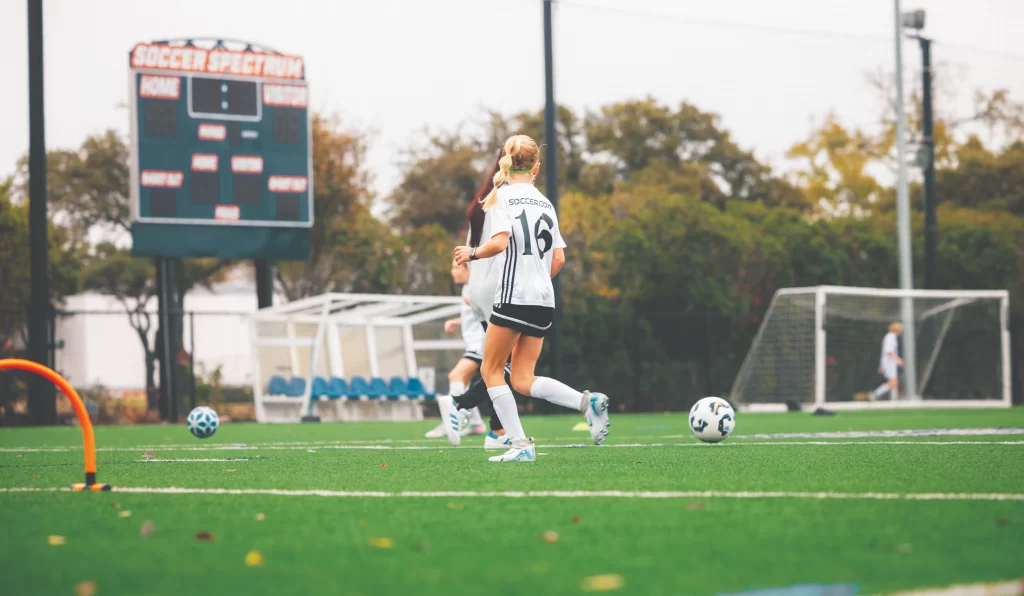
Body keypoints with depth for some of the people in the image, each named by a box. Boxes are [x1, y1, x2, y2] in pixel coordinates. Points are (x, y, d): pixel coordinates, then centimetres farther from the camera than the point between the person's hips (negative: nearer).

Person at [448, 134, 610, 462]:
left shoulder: (501, 196, -3)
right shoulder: (545, 202, 15)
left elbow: (499, 242, -18)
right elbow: (558, 258, 13)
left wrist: (472, 253, -1)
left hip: (513, 297, -6)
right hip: (544, 301, 6)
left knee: (491, 370, 6)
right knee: (523, 380, 10)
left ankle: (521, 444, -4)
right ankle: (586, 401, -11)